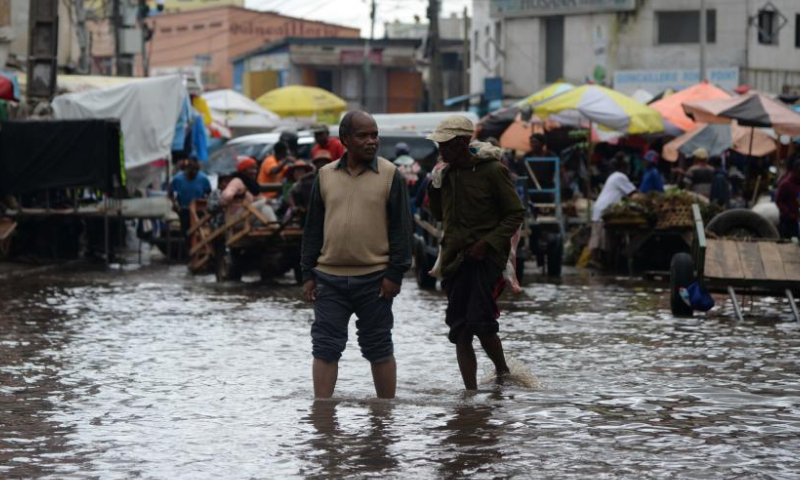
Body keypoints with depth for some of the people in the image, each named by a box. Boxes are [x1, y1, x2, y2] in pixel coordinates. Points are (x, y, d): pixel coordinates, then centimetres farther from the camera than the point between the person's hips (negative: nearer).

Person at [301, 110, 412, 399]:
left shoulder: (389, 175, 0)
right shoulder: (326, 175, 7)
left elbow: (401, 227, -2)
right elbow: (313, 228, 11)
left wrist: (395, 273, -9)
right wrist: (308, 273, 6)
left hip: (374, 277, -2)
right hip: (329, 278, 2)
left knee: (379, 348, 8)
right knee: (325, 347, 0)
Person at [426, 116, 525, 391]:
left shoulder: (492, 170, -7)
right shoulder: (446, 174, 11)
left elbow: (516, 213, -5)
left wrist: (487, 243, -16)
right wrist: (435, 187, 5)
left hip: (486, 257, -6)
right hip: (454, 259, 6)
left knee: (481, 323, -17)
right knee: (461, 333, 2)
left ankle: (503, 373, 7)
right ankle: (471, 391, 6)